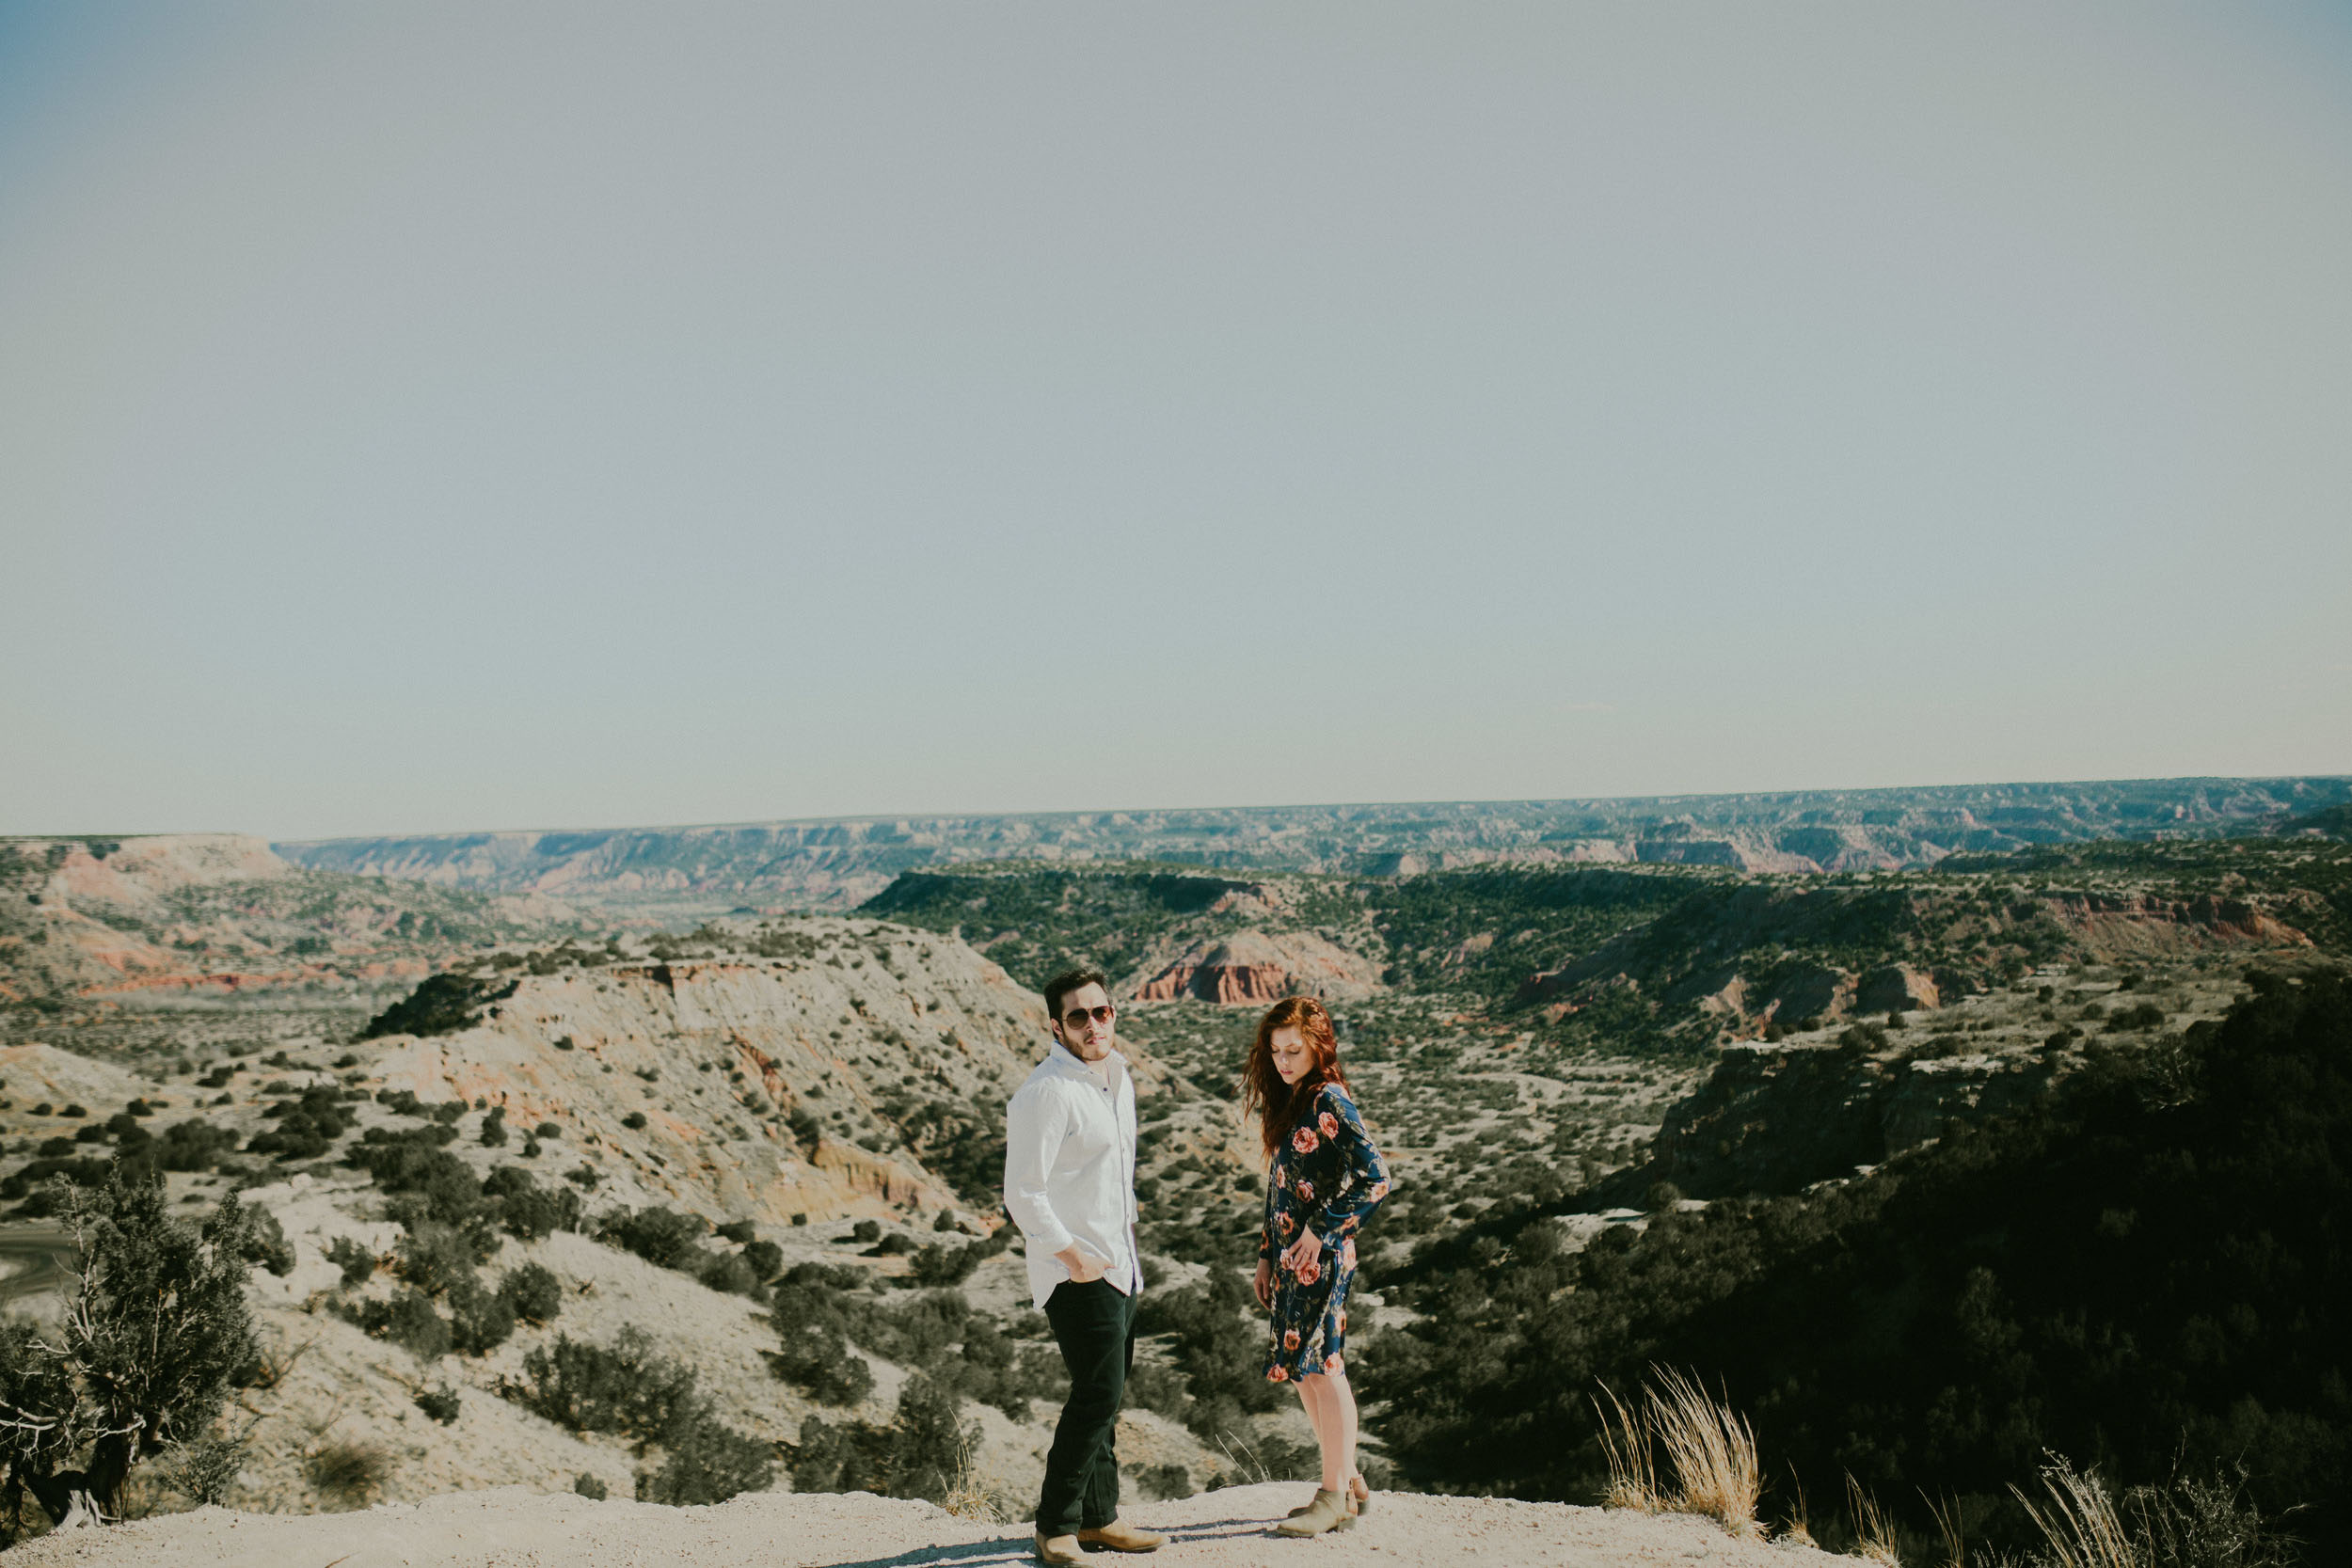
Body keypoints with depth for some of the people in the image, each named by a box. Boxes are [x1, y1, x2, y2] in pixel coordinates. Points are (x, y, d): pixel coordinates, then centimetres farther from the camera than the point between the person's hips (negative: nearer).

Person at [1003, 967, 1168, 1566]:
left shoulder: (1118, 1077, 11)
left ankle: (1098, 1518, 26)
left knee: (1105, 1397, 15)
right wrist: (1072, 1255, -18)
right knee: (1097, 1395, -10)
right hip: (1078, 1271, -9)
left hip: (1119, 1265, 9)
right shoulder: (1048, 1091, -18)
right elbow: (1022, 1193, -21)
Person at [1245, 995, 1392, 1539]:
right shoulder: (1286, 1104, 14)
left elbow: (1374, 1178, -19)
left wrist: (1322, 1229, -17)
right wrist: (1266, 1254, 17)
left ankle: (1335, 1497, 2)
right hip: (1291, 1258, 9)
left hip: (1323, 1255, -9)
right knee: (1302, 1371, 12)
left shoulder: (1330, 1102, -13)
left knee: (1321, 1368, -6)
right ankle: (1349, 1482, 23)